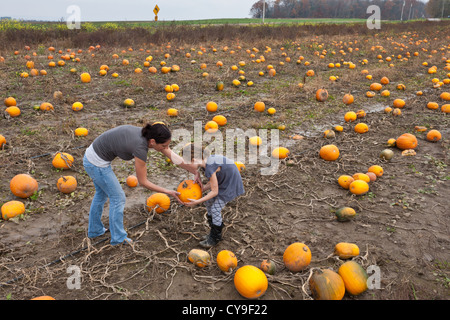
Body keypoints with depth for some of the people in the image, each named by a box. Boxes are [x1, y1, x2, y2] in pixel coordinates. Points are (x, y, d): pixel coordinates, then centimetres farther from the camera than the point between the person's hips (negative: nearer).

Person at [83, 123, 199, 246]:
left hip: (92, 155, 9)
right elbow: (143, 182, -19)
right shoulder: (140, 148, -30)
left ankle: (94, 230, 45)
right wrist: (168, 192, -16)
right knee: (118, 197, 5)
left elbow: (173, 156, -5)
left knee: (102, 193, 26)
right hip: (97, 164, -9)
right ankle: (118, 237, 22)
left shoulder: (149, 134, -8)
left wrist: (196, 171, -7)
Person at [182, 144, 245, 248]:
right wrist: (202, 188, -8)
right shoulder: (206, 160, -3)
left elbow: (215, 191, -23)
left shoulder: (210, 168, -31)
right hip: (224, 181, 10)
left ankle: (215, 238, 13)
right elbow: (213, 182, 5)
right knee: (209, 202, 13)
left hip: (231, 183, -10)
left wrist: (197, 202, -21)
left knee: (215, 209, -7)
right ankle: (213, 233, 27)